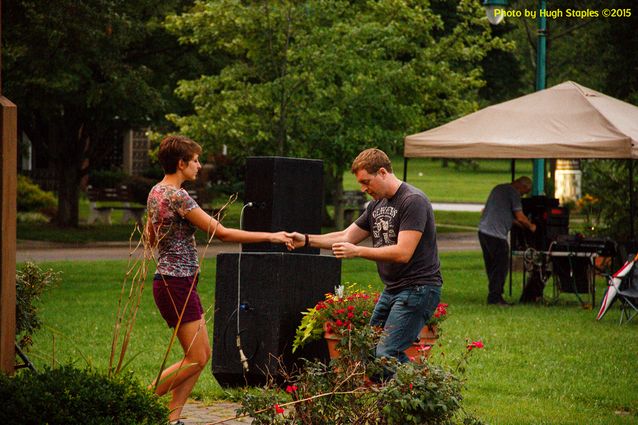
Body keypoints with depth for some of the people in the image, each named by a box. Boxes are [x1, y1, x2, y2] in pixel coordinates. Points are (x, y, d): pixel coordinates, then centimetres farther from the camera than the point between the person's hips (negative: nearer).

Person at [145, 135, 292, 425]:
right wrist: (270, 237, -14)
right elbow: (222, 233, -18)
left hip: (169, 280, 10)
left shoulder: (157, 192, 11)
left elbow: (151, 238, 24)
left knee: (203, 354, 11)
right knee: (196, 359, -6)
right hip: (178, 284, -10)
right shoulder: (177, 196, -18)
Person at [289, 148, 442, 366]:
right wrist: (306, 240, 5)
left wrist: (357, 251, -23)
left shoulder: (413, 201, -15)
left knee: (386, 355, -18)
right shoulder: (376, 205, 14)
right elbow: (346, 237, 19)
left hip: (417, 289, -10)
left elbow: (403, 253, -23)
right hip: (392, 289, 10)